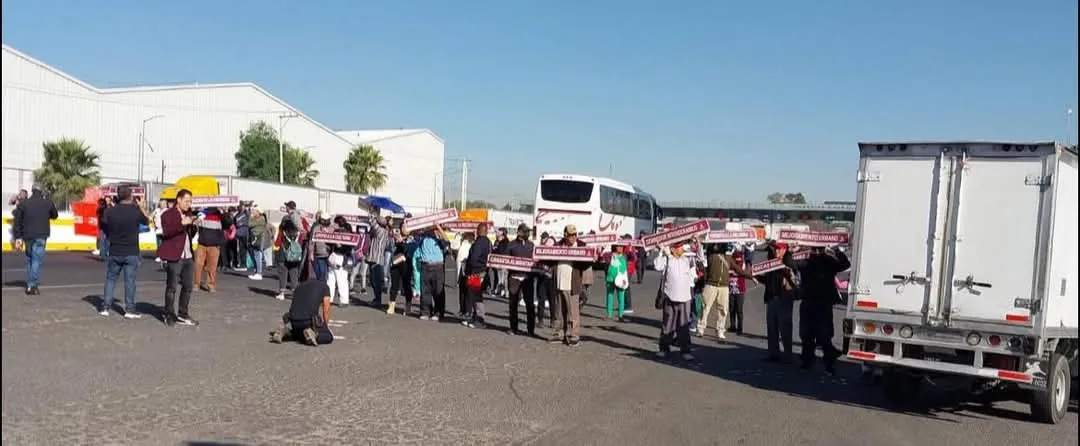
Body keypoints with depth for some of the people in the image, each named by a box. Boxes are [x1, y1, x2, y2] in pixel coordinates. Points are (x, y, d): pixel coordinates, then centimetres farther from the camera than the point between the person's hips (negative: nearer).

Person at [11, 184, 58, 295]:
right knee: (37, 260, -5)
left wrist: (18, 237, 6)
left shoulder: (23, 203, 6)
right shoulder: (48, 203, 0)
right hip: (40, 236, -3)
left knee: (30, 259, 16)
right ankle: (32, 286, -13)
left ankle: (29, 284, 18)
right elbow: (55, 215, 15)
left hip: (27, 236, 3)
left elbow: (17, 221, 3)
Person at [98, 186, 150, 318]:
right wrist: (140, 206, 17)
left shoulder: (110, 212, -4)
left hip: (114, 252, 2)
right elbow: (147, 221, 8)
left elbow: (104, 227, 5)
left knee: (110, 279, 13)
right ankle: (130, 309, 5)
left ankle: (105, 307, 15)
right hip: (131, 252, -2)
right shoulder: (136, 211, -10)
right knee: (130, 280, 3)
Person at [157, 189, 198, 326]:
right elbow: (166, 232, -18)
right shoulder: (168, 214, -5)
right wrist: (182, 224, -25)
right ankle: (169, 315, 9)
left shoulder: (189, 215, 17)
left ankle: (182, 315, 18)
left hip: (188, 256, 7)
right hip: (174, 256, -7)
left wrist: (193, 226, 2)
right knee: (172, 287, -1)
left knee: (188, 286, 9)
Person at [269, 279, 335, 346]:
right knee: (329, 337, 15)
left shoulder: (299, 286, 29)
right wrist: (323, 325, 28)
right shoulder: (324, 286, 16)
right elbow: (326, 310, 14)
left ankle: (283, 331, 3)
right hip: (310, 320, -4)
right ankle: (314, 333, -14)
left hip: (293, 321, 4)